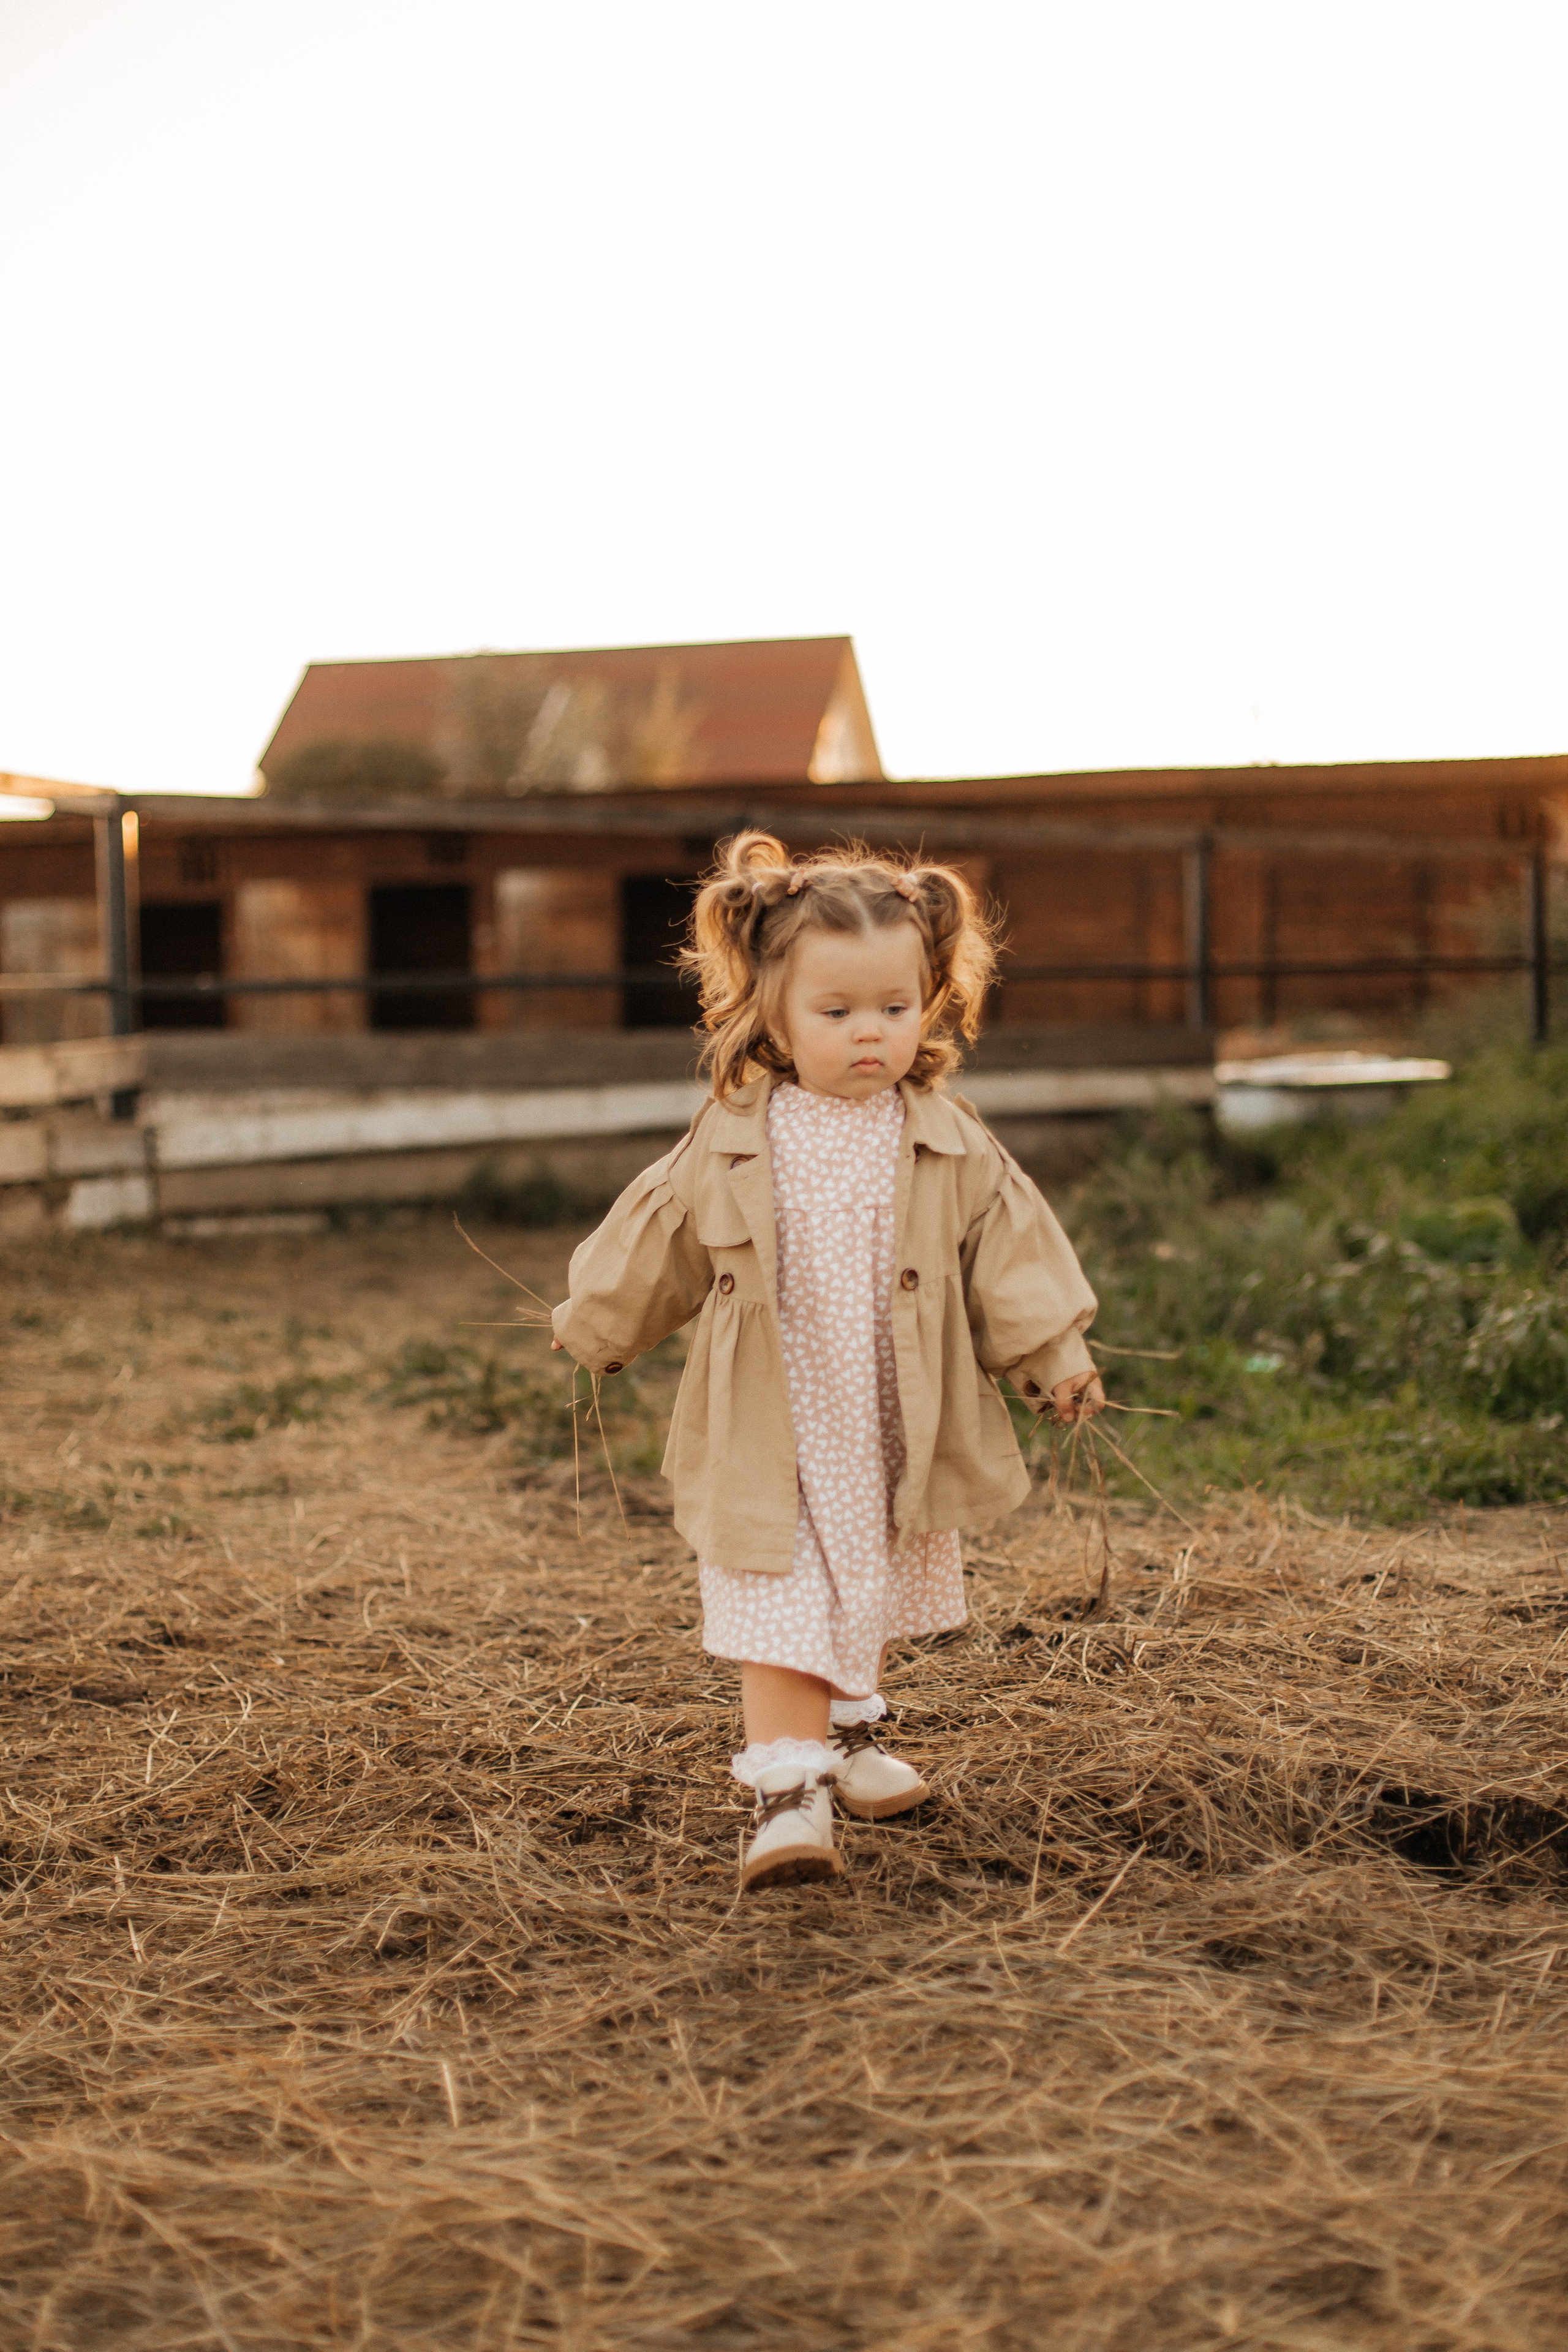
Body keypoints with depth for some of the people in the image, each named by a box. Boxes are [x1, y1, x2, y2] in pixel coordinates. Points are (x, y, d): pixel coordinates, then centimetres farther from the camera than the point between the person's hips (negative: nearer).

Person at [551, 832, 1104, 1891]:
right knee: (781, 1611, -11)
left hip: (900, 1440, 3)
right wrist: (594, 1330, 15)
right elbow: (653, 1244, 5)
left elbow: (1010, 1246, 1)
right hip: (773, 1442, -3)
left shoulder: (950, 1146, -4)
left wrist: (1053, 1354, -5)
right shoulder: (729, 1148, -7)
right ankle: (788, 1790, -8)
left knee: (873, 1604, 22)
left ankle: (850, 1728, 44)